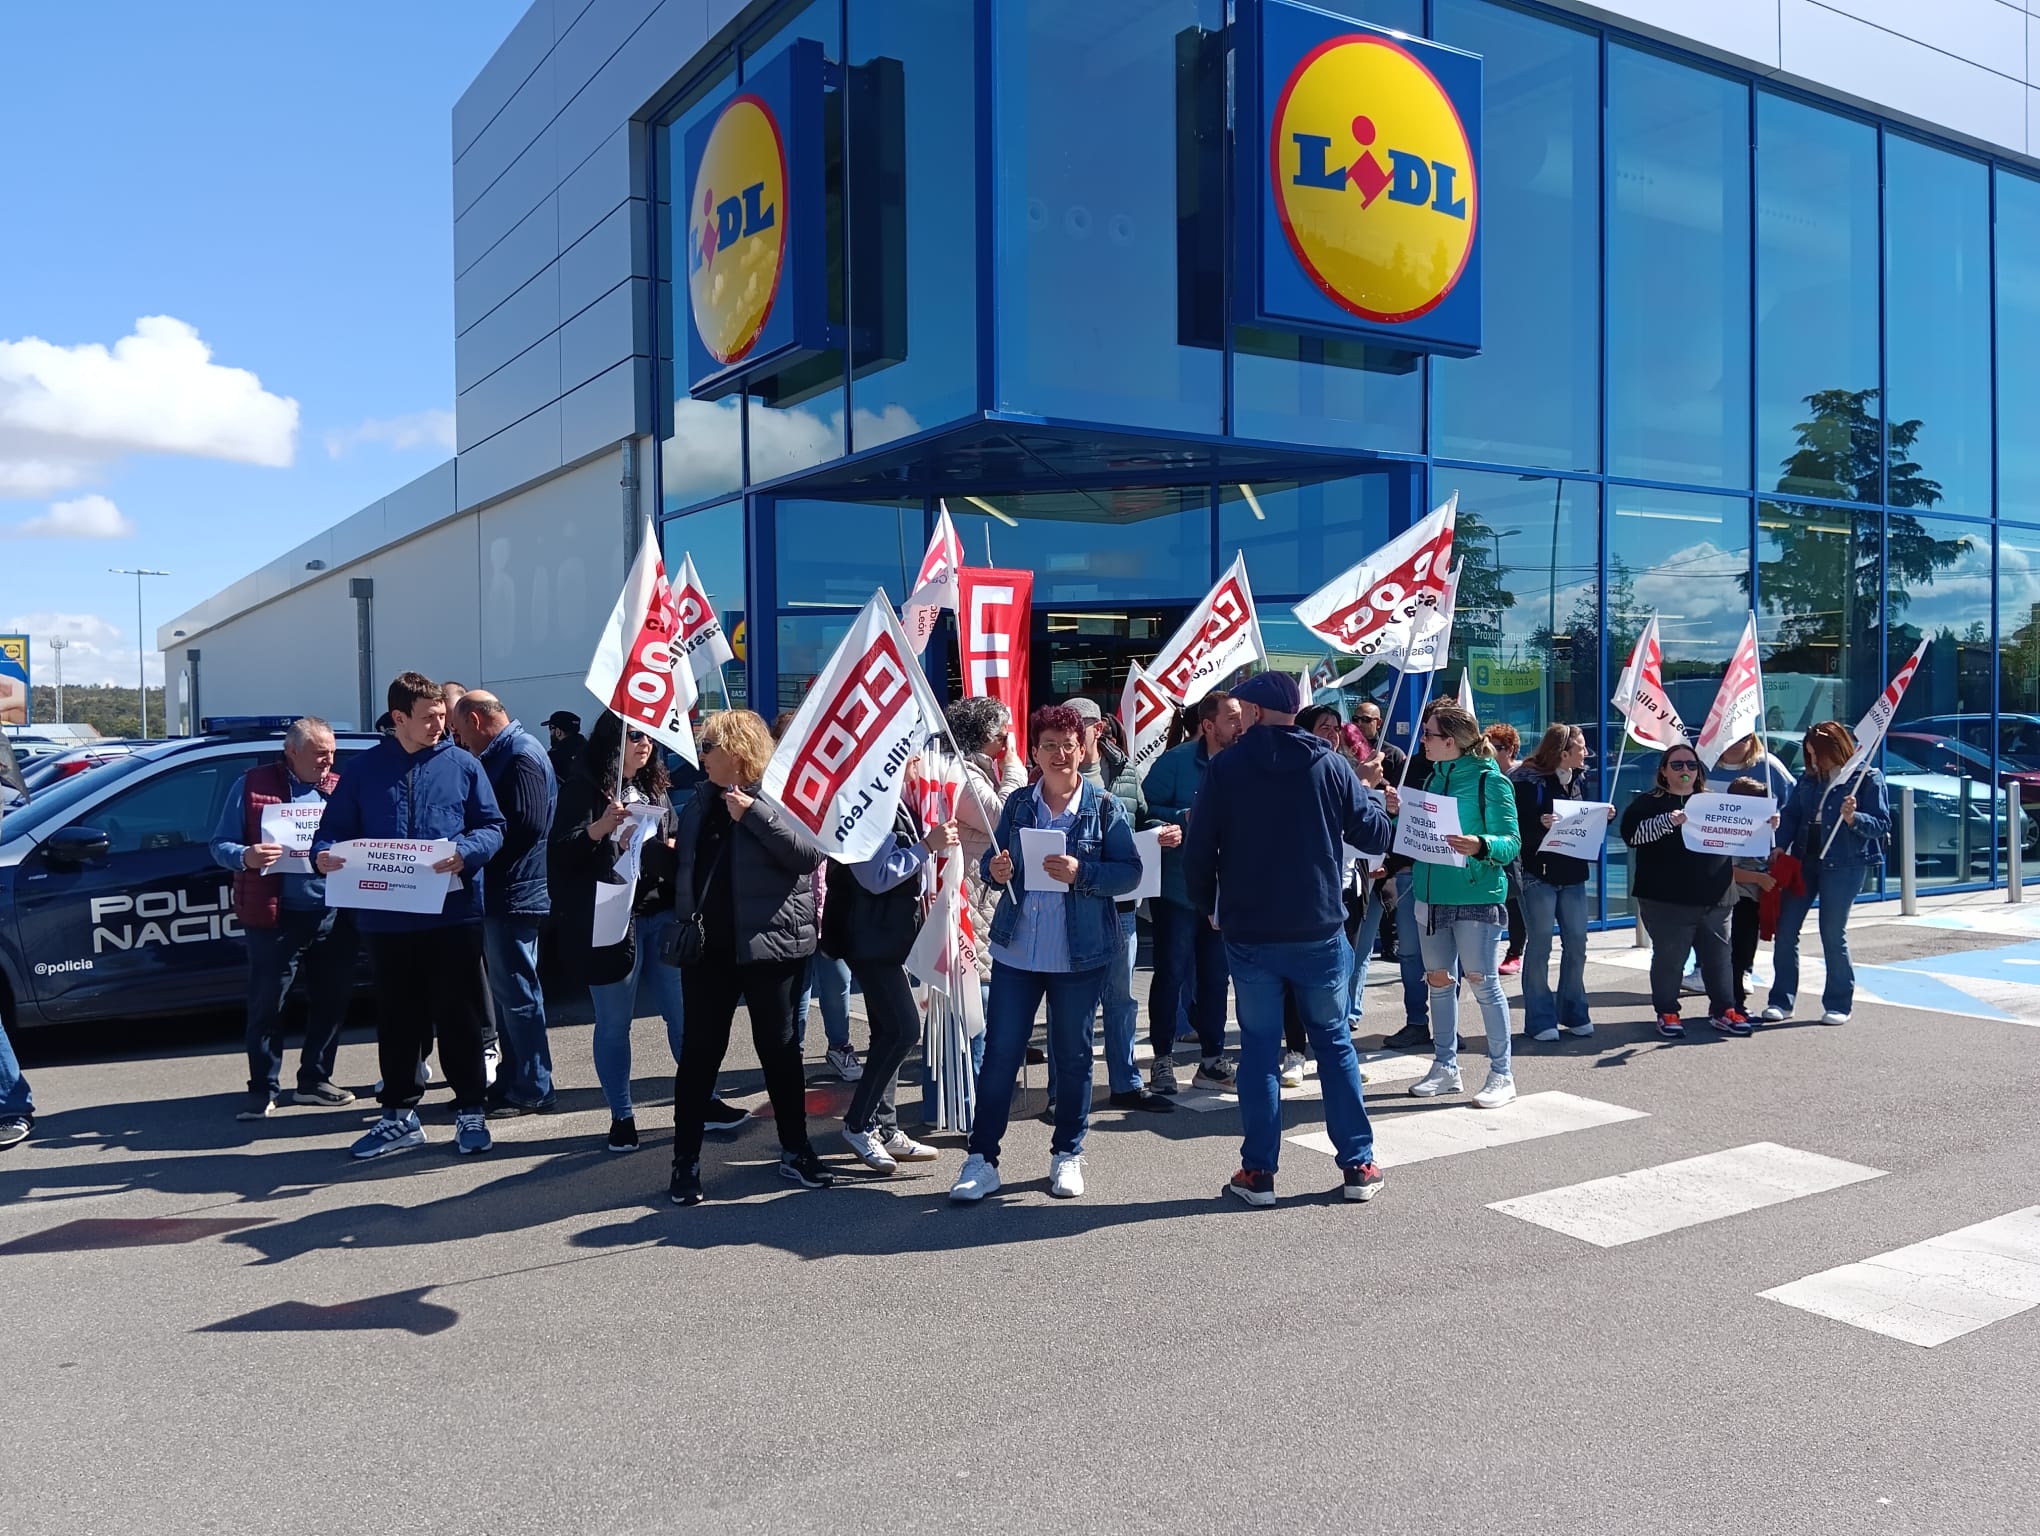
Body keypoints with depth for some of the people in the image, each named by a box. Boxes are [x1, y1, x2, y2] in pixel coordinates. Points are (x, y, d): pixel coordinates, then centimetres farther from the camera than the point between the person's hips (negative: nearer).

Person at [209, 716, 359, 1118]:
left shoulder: (340, 789, 11)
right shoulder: (253, 785, 1)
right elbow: (220, 845, 1)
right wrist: (245, 857, -20)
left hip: (334, 915, 4)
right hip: (276, 917, -4)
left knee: (331, 1001, 10)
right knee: (266, 1007, 1)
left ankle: (315, 1080, 25)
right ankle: (264, 1090, 12)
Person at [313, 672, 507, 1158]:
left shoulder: (462, 766, 4)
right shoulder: (364, 769, 8)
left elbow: (492, 826, 1)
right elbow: (334, 827, 10)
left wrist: (465, 852, -19)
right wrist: (323, 854, -12)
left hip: (452, 913, -2)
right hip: (385, 918, 2)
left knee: (460, 1016, 4)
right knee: (396, 1018, 11)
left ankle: (471, 1111, 15)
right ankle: (400, 1115, 22)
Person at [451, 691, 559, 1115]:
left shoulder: (521, 755, -15)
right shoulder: (503, 753, 16)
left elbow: (527, 825, -24)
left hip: (513, 895, -10)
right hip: (500, 894, 10)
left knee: (516, 993, -4)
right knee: (507, 992, 16)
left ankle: (534, 1091, 4)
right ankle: (511, 1081, 25)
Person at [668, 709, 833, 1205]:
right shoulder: (701, 802, 13)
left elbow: (812, 852, -20)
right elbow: (687, 868, 24)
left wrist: (753, 814, -21)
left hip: (770, 943, -5)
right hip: (709, 947, 5)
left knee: (779, 1047, 7)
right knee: (699, 1051, 5)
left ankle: (795, 1150, 21)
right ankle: (686, 1160, 14)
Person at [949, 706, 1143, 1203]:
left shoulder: (1104, 807, -2)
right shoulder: (1017, 803, 6)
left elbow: (1130, 871, -5)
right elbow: (992, 859, 11)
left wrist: (1081, 872, -20)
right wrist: (994, 869, -12)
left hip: (1079, 955, -2)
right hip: (1016, 951, 2)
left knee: (1072, 1056, 10)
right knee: (999, 1053, 2)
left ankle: (1067, 1154, 26)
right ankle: (982, 1158, 10)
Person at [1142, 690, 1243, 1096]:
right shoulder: (1175, 762, -9)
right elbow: (1147, 811, -13)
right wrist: (1186, 818, -22)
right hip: (1178, 891, -4)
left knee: (1215, 977, 12)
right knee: (1171, 974, 3)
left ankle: (1212, 1060, 22)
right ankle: (1162, 1060, 14)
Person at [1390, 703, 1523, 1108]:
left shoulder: (1490, 780, -11)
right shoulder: (1434, 777, 10)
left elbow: (1511, 842, -13)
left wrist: (1480, 846, -32)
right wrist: (1398, 813, 0)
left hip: (1476, 896, -7)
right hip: (1430, 893, 7)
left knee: (1482, 983, -1)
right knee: (1438, 980, 12)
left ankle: (1502, 1074, 9)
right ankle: (1445, 1067, 23)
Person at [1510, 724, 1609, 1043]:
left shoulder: (1579, 777, 9)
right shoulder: (1528, 780, -12)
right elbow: (1515, 826, -17)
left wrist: (1605, 816, 0)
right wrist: (1539, 824, -33)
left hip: (1573, 873, 7)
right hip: (1538, 874, -7)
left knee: (1576, 943, 11)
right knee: (1539, 946, -1)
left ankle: (1574, 1013, 24)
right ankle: (1540, 1020, 7)